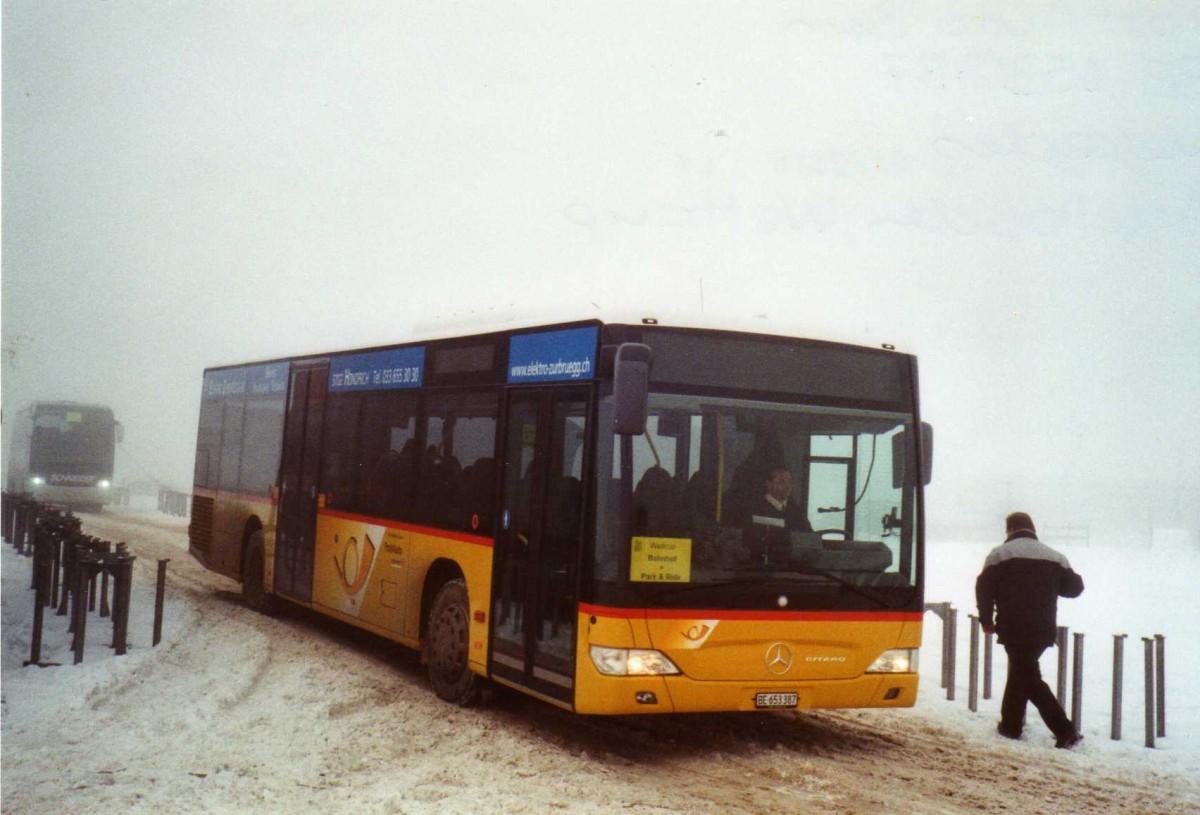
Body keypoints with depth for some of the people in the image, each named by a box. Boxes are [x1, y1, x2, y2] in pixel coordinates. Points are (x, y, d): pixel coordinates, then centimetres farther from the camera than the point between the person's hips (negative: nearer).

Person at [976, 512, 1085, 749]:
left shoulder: (999, 554, -3)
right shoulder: (1054, 557, 9)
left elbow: (984, 588, -8)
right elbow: (1075, 587, 13)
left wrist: (987, 620, 3)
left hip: (1013, 629, -5)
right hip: (1043, 630, 5)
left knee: (1029, 678, 2)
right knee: (1020, 672, 20)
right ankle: (1011, 725, 26)